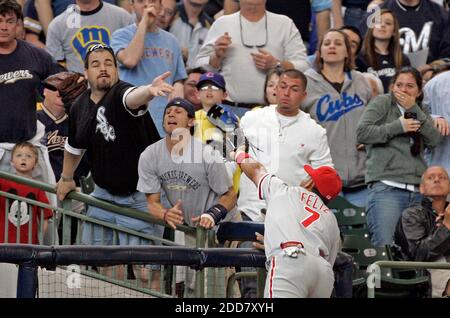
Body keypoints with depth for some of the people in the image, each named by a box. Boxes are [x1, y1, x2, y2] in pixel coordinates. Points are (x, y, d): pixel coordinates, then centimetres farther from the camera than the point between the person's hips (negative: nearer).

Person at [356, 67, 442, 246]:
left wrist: (413, 109, 1)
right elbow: (362, 133, -4)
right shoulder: (382, 103, 9)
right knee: (384, 247, -17)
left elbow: (435, 140, 6)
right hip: (387, 188, -5)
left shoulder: (420, 112, 23)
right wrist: (398, 127, -5)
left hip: (418, 191, 5)